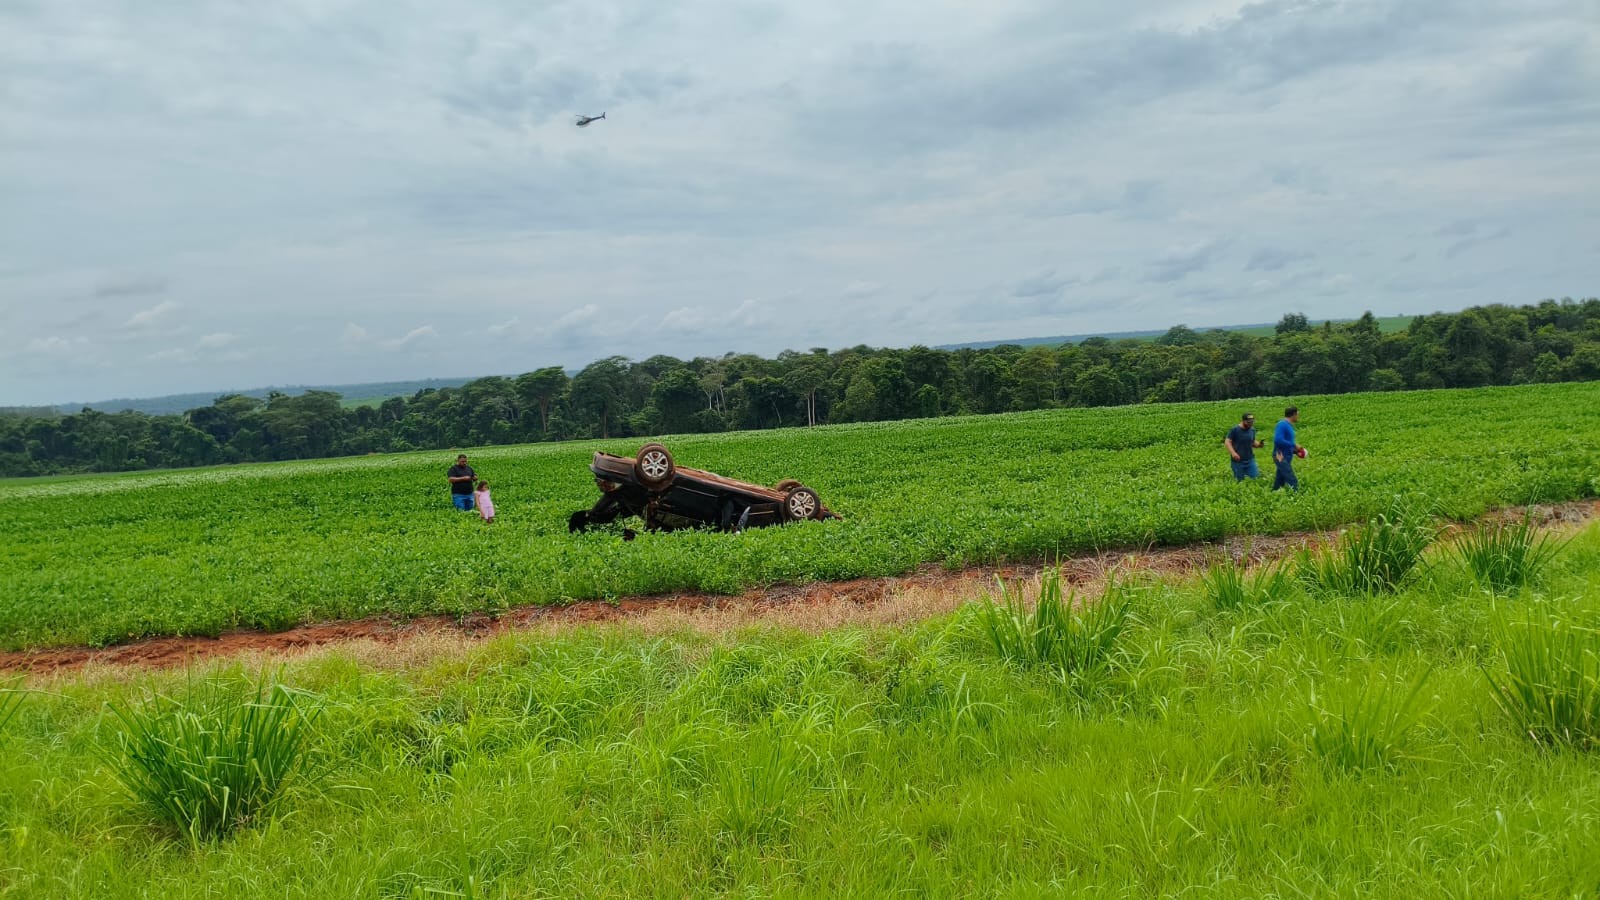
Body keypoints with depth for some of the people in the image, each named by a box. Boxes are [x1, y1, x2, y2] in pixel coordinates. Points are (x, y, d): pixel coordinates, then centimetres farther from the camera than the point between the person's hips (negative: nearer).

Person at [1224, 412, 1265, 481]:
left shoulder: (1252, 430, 8)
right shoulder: (1234, 430, -7)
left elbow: (1253, 442, 18)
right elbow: (1227, 442, -10)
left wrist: (1259, 444, -5)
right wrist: (1233, 453, -25)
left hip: (1250, 460, 4)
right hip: (1238, 461, -4)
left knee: (1256, 478, -6)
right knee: (1239, 481, 2)